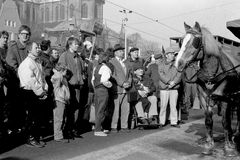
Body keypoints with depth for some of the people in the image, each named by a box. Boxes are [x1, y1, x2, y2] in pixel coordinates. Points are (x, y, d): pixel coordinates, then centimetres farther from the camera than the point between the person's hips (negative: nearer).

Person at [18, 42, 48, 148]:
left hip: (39, 94, 8)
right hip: (30, 93, -8)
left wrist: (44, 90, 4)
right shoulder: (26, 63, -11)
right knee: (32, 117, -3)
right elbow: (30, 81, -17)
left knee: (38, 116, 9)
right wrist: (40, 92, -14)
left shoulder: (38, 62, 16)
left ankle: (36, 137, 19)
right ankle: (31, 139, 7)